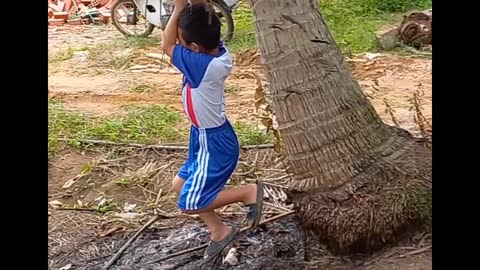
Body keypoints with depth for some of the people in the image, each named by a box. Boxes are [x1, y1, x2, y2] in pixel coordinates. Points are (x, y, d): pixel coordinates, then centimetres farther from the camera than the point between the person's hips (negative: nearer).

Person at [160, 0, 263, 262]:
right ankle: (218, 231, 28)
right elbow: (202, 26, 5)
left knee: (189, 203, 2)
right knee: (180, 185, 19)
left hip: (213, 144, -9)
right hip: (209, 138, 9)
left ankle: (250, 192, 9)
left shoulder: (202, 66, -30)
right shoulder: (219, 52, -8)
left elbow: (167, 46, -16)